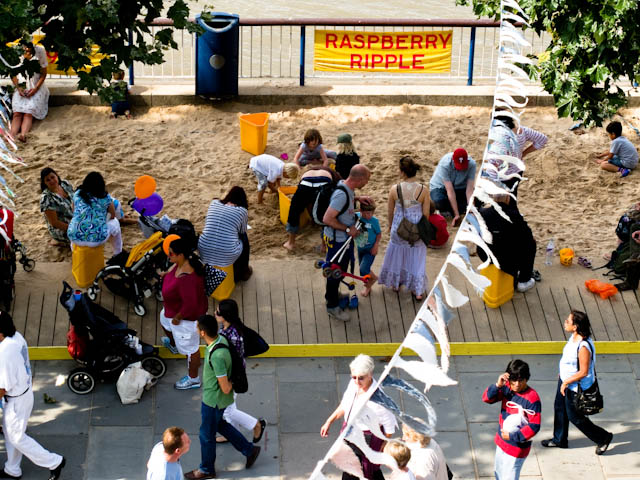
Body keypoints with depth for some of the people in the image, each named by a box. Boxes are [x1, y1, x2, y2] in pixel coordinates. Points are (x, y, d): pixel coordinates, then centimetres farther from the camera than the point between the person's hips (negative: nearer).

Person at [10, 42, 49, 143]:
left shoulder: (39, 51, -4)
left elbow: (43, 74, 1)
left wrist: (35, 89, -11)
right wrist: (18, 88, -8)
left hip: (36, 88, -1)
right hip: (21, 88, 2)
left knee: (29, 113, -28)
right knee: (17, 113, -25)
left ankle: (23, 135, -52)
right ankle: (12, 135, -46)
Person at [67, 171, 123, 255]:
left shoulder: (77, 194, 8)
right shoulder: (105, 197, 2)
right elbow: (113, 215, 18)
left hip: (75, 238, 3)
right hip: (97, 239, -3)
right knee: (115, 223, 27)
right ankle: (118, 254, 38)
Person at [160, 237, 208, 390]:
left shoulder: (187, 279, -44)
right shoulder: (182, 263, -15)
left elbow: (190, 305, -37)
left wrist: (178, 318, -23)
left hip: (188, 316, -10)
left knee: (189, 348, 13)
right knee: (164, 319, 39)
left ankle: (193, 379, 35)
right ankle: (173, 344, 70)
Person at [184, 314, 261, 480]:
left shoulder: (217, 356, -38)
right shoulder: (221, 339, -10)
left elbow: (225, 389, -29)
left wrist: (230, 385, -11)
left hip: (214, 400, -9)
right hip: (213, 396, 9)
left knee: (207, 435, 14)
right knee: (220, 424, 30)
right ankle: (249, 450, 39)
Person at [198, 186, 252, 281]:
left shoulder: (214, 203, 8)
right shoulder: (242, 211, 0)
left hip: (204, 252, 3)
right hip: (227, 257, -3)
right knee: (244, 238, 27)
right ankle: (243, 273, 43)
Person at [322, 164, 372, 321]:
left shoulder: (346, 187, -4)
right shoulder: (341, 195, -33)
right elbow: (327, 219, -33)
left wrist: (357, 198, 4)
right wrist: (348, 229, -24)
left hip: (344, 238, 9)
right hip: (336, 240, -9)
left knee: (341, 269, 26)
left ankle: (332, 294, 47)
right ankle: (332, 307, 23)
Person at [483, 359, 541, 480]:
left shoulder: (532, 398, -24)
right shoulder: (506, 388, -5)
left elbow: (534, 426, -22)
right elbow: (487, 398, -9)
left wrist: (513, 436, -20)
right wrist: (498, 385, -25)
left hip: (517, 446, -7)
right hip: (501, 442, 7)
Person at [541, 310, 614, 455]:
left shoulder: (583, 347, -36)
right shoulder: (574, 337, -7)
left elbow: (583, 372, -30)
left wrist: (566, 383, -22)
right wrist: (562, 374, 21)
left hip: (575, 387, -9)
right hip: (565, 380, 9)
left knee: (574, 416, 7)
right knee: (559, 409, 22)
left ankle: (603, 437, 24)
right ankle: (559, 440, 43)